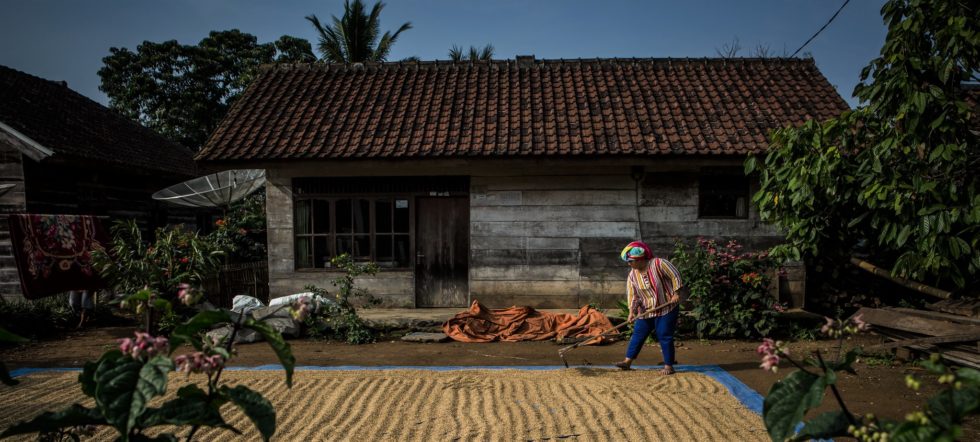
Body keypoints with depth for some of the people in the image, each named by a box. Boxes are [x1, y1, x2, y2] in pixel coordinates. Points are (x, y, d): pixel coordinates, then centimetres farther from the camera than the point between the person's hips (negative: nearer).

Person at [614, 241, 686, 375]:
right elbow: (632, 295, -3)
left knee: (665, 336, -1)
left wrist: (676, 294, -15)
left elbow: (675, 276, -10)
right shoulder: (632, 275, -1)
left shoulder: (659, 264, -15)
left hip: (666, 308, -5)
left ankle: (669, 366, 11)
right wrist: (632, 311, -15)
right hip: (645, 311, 5)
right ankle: (627, 361, 12)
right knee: (638, 335, 6)